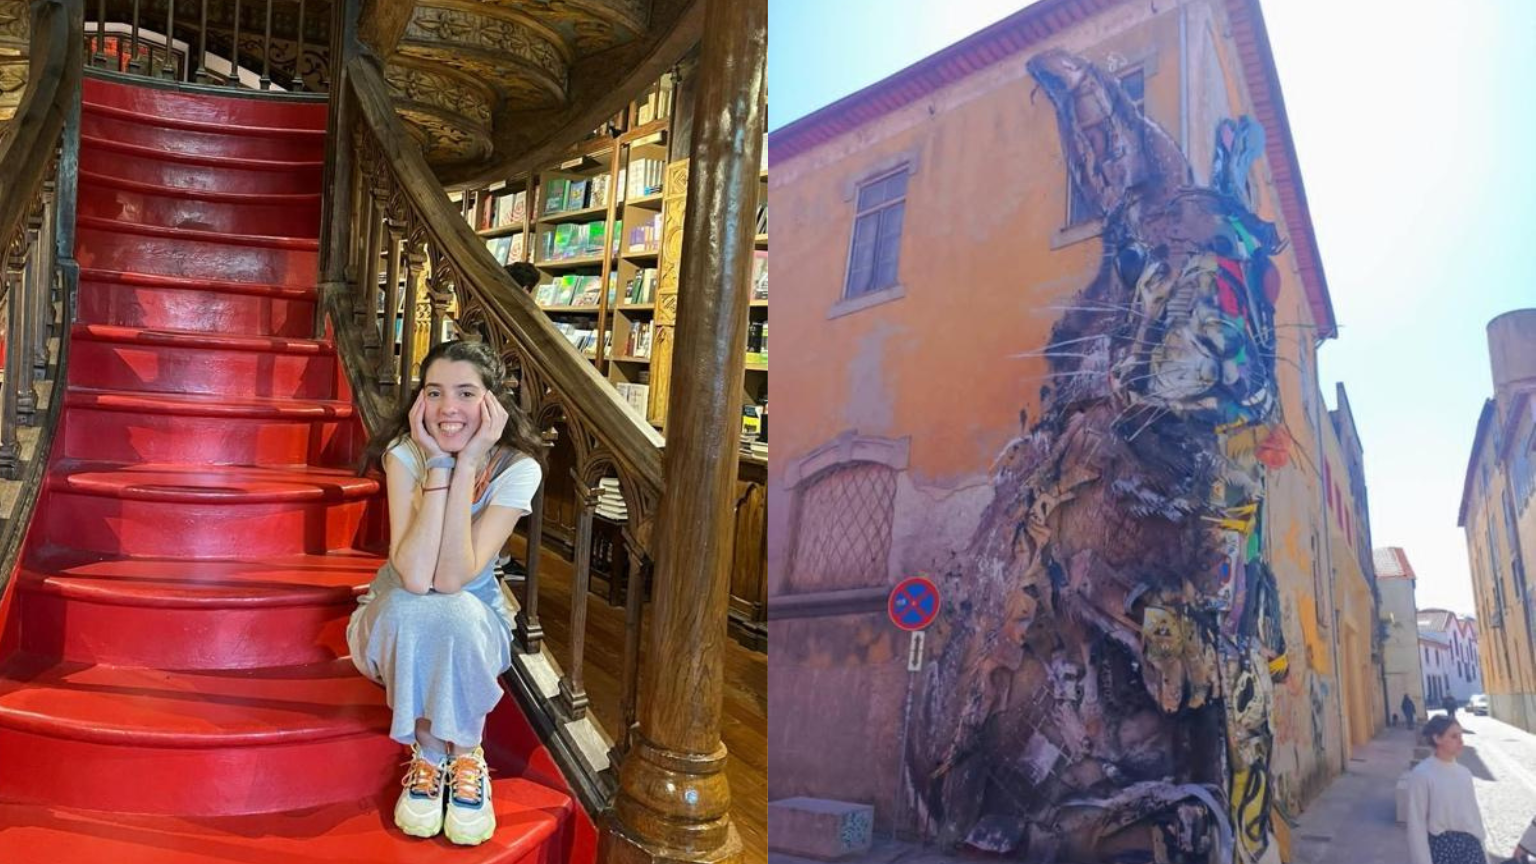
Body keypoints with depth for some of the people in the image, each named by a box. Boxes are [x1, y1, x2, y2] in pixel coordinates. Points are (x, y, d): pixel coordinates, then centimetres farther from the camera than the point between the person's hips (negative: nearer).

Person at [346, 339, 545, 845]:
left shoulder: (519, 468, -21)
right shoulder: (405, 453, -20)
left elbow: (453, 578, -31)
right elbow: (414, 577, -33)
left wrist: (466, 464, -34)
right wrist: (439, 463, -34)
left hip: (477, 622, 0)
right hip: (400, 623, 0)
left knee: (456, 613, -35)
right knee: (411, 608, -35)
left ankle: (464, 752, -10)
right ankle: (428, 753, -11)